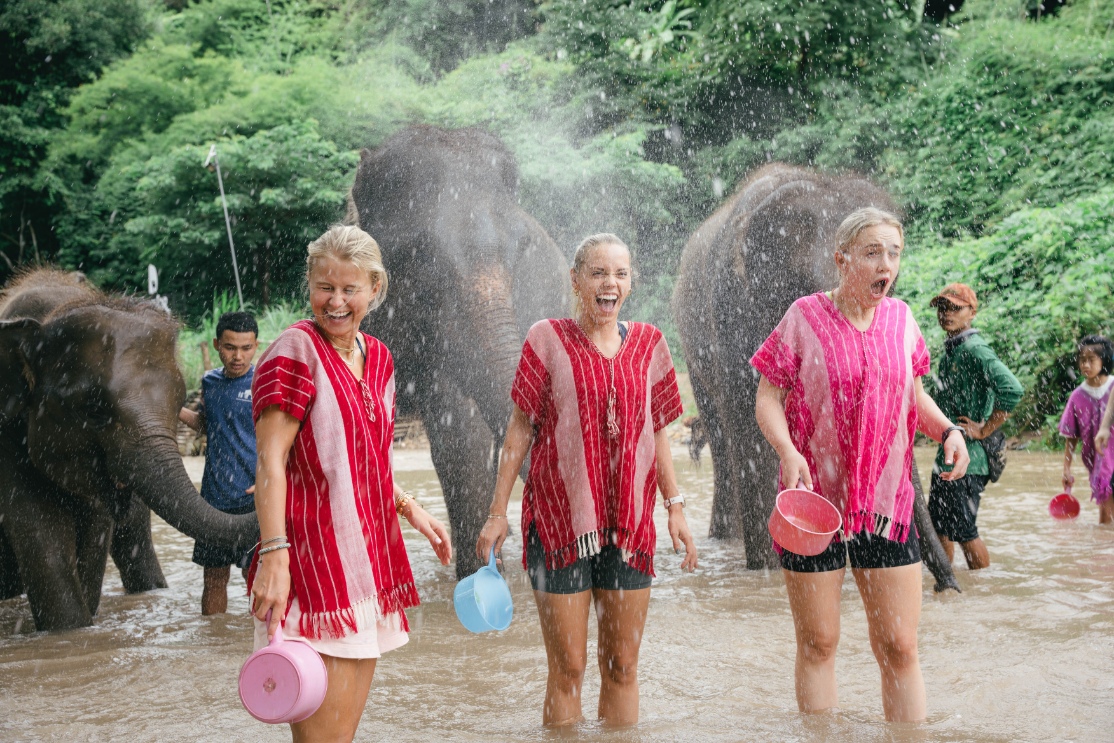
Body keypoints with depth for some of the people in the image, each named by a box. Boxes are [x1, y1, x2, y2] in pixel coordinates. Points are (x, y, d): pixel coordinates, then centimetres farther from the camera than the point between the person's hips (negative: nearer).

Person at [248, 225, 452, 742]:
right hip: (314, 559, -8)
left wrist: (411, 510, 18)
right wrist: (274, 556, -23)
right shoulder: (296, 351, -9)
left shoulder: (377, 357, 14)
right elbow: (270, 463, -15)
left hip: (369, 553, 8)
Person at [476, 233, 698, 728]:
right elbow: (521, 428, 1)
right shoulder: (548, 339, -1)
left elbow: (657, 432, 14)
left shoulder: (648, 343, 8)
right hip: (559, 516, -3)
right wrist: (498, 512, -2)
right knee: (568, 670, 0)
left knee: (622, 668, 9)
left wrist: (675, 506, 9)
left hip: (629, 521, 3)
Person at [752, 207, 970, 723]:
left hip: (886, 498, 3)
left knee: (899, 647, 2)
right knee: (818, 643, 5)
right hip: (814, 496, -3)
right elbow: (767, 398, -4)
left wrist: (946, 430, -1)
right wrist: (788, 452, -22)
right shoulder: (805, 318, -6)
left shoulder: (901, 318, 6)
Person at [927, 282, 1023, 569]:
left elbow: (1012, 390, -29)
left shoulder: (975, 350, -16)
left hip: (967, 458, -9)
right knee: (938, 527, 14)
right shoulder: (950, 350, 13)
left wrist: (985, 430, -20)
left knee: (963, 531, -3)